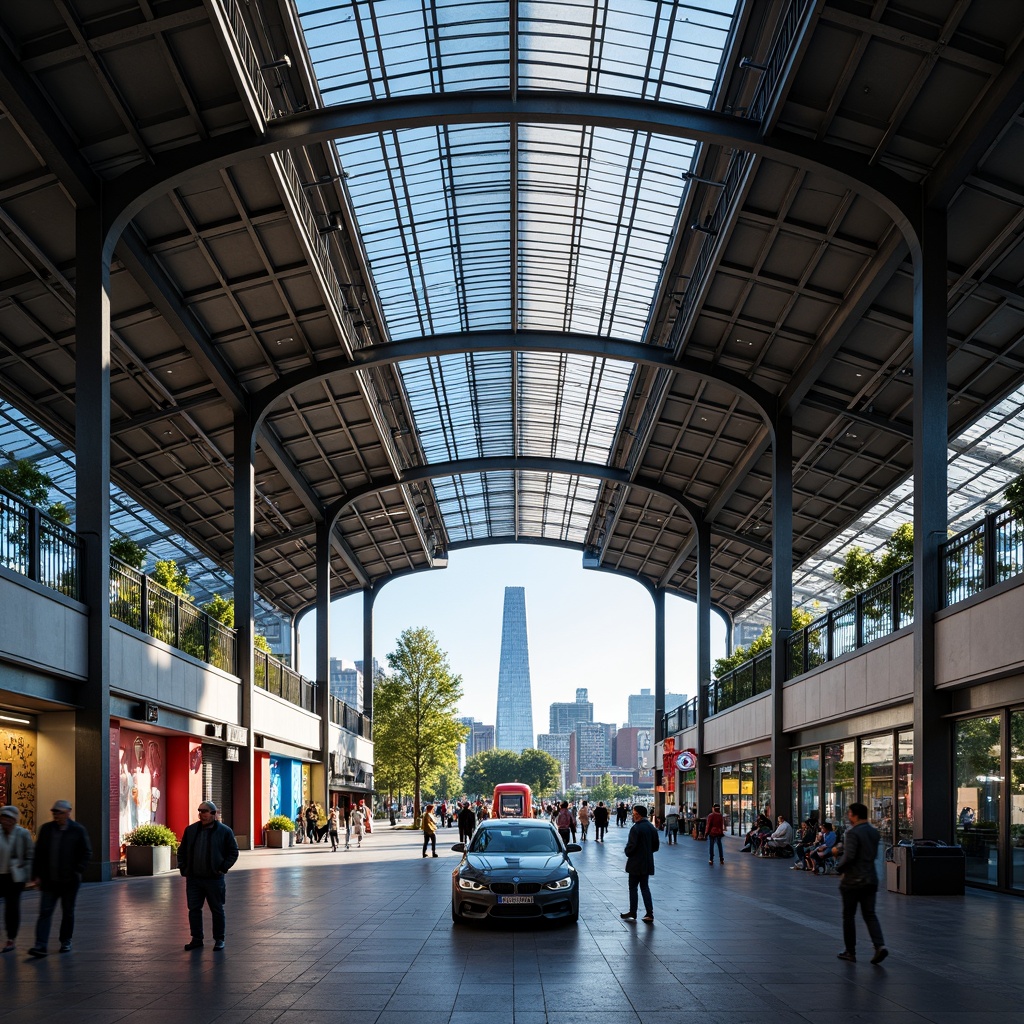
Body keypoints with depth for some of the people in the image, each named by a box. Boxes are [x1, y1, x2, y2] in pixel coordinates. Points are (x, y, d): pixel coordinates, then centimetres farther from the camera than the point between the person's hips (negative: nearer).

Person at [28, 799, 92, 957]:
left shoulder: (78, 831, -3)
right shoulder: (46, 829, 4)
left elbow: (87, 853, -1)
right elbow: (38, 854, 6)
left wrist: (79, 872, -11)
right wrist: (37, 875, 0)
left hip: (69, 881, -1)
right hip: (49, 880, 1)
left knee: (68, 913, 10)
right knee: (45, 912, -7)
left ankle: (65, 942, 24)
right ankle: (40, 946, -12)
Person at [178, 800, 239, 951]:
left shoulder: (224, 831, -3)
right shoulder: (191, 830, 8)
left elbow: (233, 852, 1)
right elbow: (182, 851, 16)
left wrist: (223, 868, -7)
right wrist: (183, 868, 6)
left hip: (214, 878, -4)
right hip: (193, 879, 4)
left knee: (217, 910, 4)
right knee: (194, 909, 5)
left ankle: (219, 939, 14)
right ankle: (196, 939, 15)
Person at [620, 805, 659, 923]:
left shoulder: (636, 828, -19)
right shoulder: (652, 828, 5)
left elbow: (631, 846, -21)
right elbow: (656, 846, 11)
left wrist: (627, 853, -1)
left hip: (636, 864, -7)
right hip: (647, 864, 7)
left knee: (633, 888, 6)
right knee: (645, 887, 12)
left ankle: (632, 913, 12)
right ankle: (649, 914, 5)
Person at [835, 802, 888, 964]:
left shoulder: (852, 833, -18)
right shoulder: (874, 832, 8)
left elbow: (849, 856, -24)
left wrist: (839, 867, -8)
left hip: (853, 880, -7)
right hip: (871, 879, 7)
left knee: (849, 916, 7)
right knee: (870, 915, 9)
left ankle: (850, 951, 13)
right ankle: (880, 946, -10)